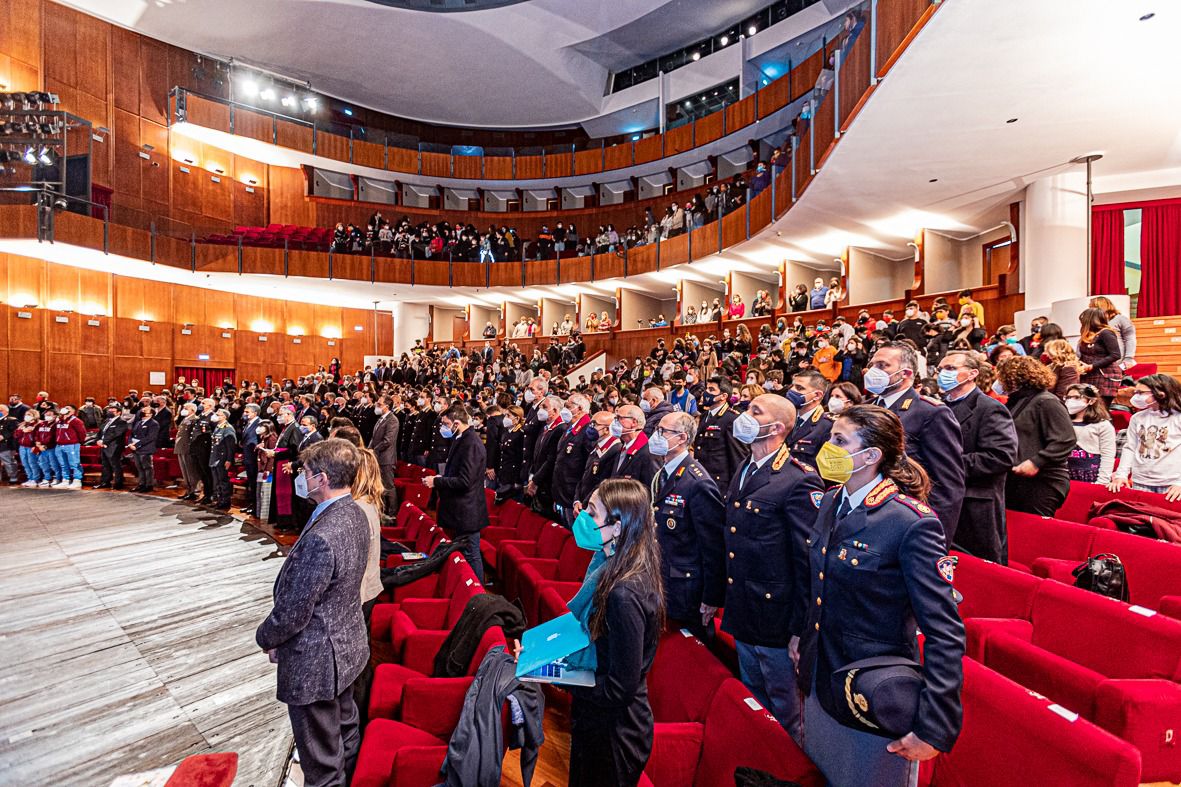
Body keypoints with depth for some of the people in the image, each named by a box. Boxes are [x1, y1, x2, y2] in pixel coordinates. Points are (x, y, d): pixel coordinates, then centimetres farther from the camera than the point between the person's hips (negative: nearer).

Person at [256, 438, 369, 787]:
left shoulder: (321, 537, -34)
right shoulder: (355, 513, -4)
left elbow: (294, 610, -23)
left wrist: (266, 637, -3)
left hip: (315, 660, -9)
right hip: (349, 644, 9)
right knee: (345, 728, 30)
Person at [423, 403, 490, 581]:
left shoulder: (471, 443, -21)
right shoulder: (461, 439, 10)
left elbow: (464, 481, -25)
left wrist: (436, 481, -15)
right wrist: (441, 479, 5)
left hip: (467, 513, -10)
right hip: (461, 511, 10)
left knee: (471, 556, 2)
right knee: (462, 553, 20)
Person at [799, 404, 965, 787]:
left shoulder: (912, 523, -24)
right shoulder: (832, 502, -2)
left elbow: (945, 633, -22)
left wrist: (934, 728, -22)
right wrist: (803, 641, 16)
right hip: (819, 682, 6)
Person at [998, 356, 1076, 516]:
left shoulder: (1046, 402, -9)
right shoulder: (1014, 403, 18)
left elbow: (1065, 441, -18)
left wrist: (1036, 462, -23)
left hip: (1042, 482, -8)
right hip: (1014, 480, 8)